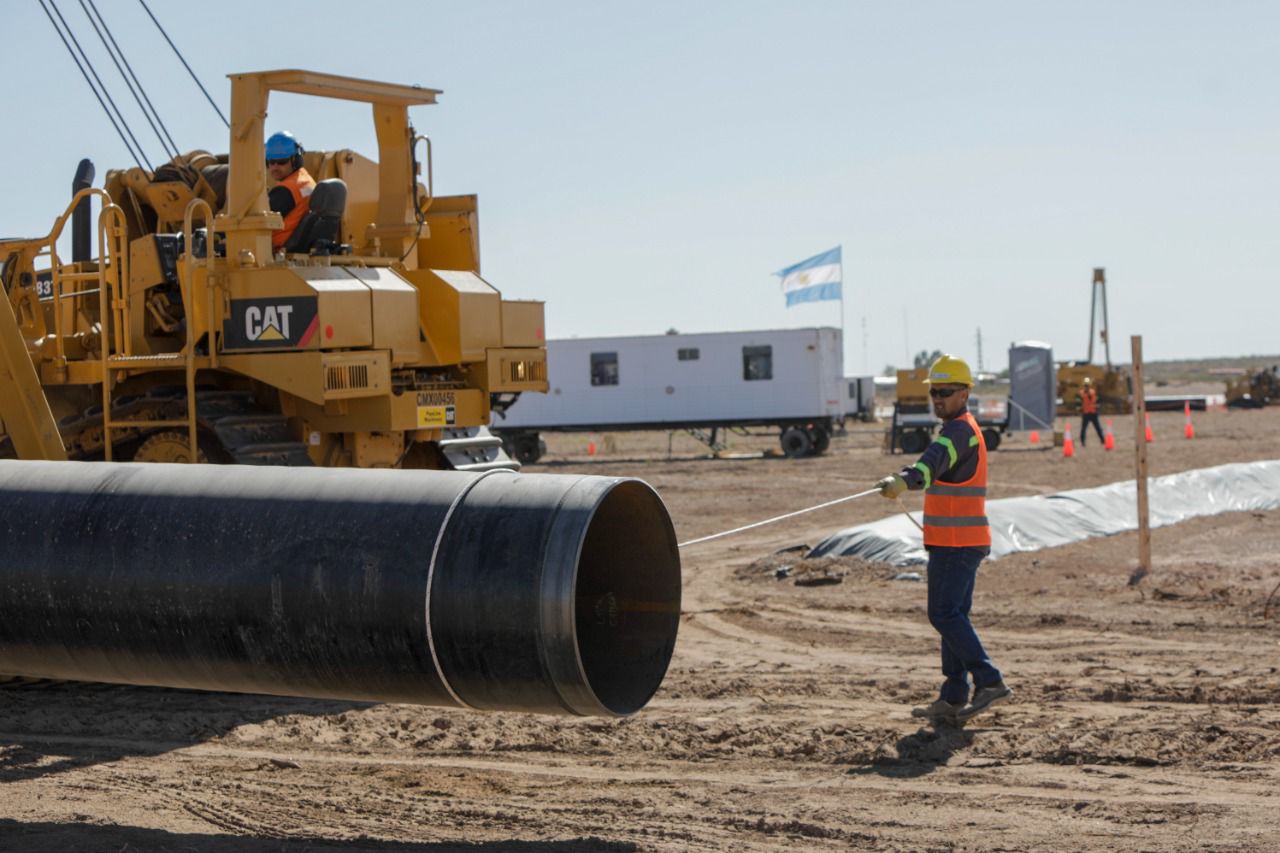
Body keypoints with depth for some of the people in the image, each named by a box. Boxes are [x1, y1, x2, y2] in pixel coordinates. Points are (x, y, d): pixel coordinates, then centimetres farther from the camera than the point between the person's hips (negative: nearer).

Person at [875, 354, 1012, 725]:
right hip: (966, 540, 11)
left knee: (944, 614, -12)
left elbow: (933, 462, -36)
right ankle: (953, 700, 13)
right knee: (954, 614, 11)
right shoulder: (966, 428, 19)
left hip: (954, 542, -11)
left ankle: (989, 681, -14)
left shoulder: (959, 431, -15)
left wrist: (903, 480, -53)